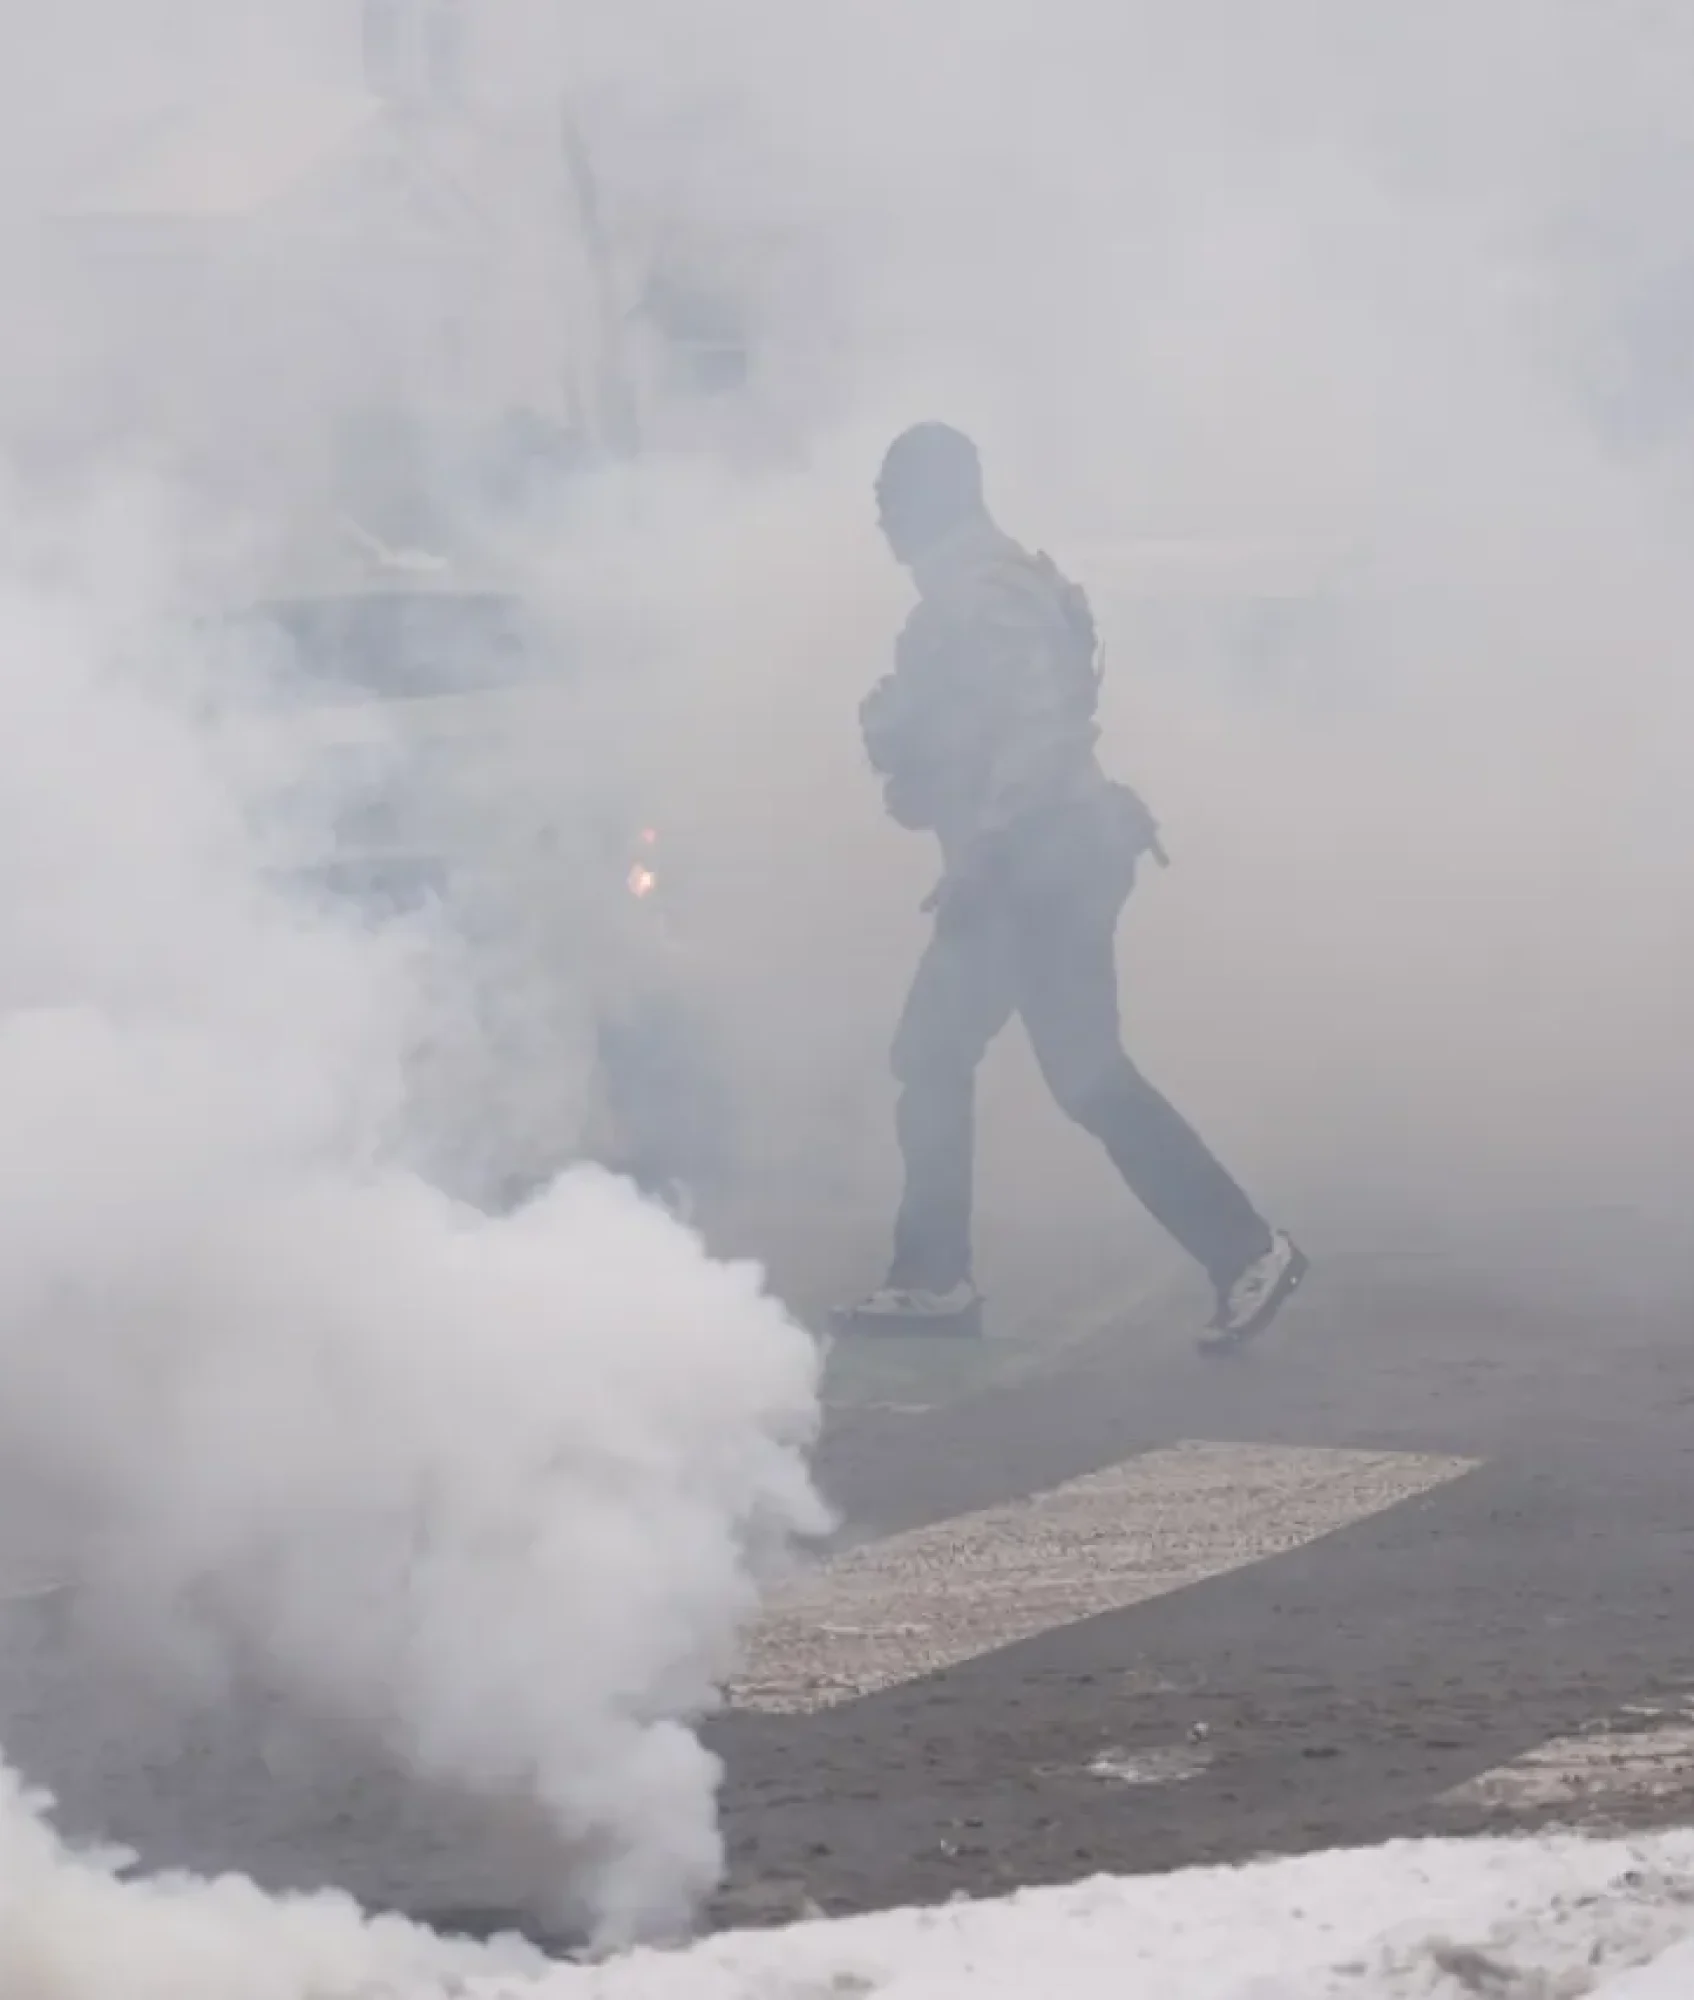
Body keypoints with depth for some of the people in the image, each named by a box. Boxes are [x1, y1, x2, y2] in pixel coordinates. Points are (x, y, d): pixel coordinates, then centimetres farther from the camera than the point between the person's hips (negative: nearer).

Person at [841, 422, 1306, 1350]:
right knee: (931, 1060, 13)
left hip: (1044, 865, -10)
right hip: (1023, 869, 10)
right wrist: (895, 725, 10)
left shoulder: (984, 598, -15)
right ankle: (932, 1277, 18)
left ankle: (1246, 1251, -10)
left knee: (1088, 1076, -11)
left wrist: (978, 854, -25)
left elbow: (1036, 732, -24)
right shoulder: (966, 593, 16)